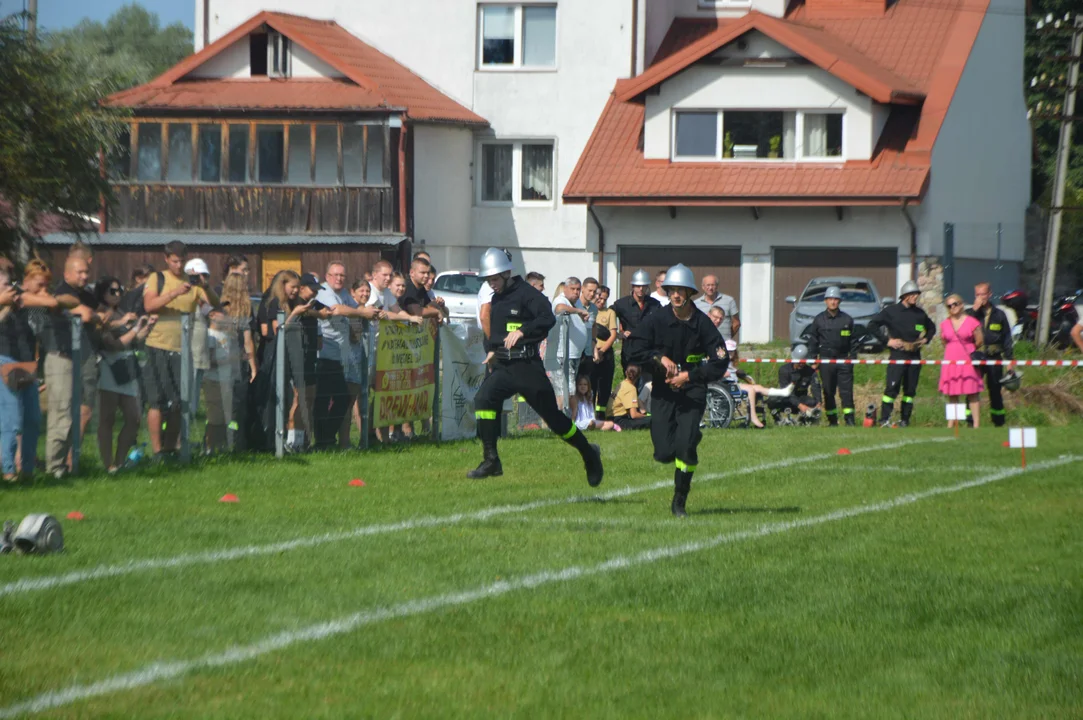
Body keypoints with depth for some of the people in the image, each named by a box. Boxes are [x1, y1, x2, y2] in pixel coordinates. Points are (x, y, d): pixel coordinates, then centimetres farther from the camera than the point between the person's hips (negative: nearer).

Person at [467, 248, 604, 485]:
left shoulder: (526, 294, -10)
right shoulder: (496, 299, 15)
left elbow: (548, 318, -24)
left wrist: (522, 332, -34)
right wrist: (491, 349, 17)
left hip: (528, 366, -7)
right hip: (503, 367, 7)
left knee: (552, 416, -1)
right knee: (483, 399, -18)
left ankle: (589, 454, 20)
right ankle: (491, 461, -16)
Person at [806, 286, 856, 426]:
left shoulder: (847, 320, 7)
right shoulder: (819, 320, 7)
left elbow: (853, 340, 11)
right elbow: (813, 340, 9)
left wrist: (852, 357, 3)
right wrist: (813, 360, 4)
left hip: (843, 359, -1)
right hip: (826, 360, 1)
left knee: (846, 390, -8)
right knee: (828, 392, 3)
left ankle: (849, 419, -7)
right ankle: (832, 419, 10)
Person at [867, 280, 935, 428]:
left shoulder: (919, 313, 13)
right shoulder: (891, 311, -1)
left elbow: (931, 328, 31)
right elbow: (872, 325, -1)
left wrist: (926, 339, 11)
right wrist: (887, 340, -8)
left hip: (914, 355, 5)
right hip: (897, 354, -5)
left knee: (910, 389, 6)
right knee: (892, 387, -14)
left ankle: (904, 420, 13)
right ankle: (884, 419, -12)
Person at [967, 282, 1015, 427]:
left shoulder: (999, 315, 10)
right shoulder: (971, 313, 9)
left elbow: (1007, 338, 11)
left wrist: (1010, 360, 4)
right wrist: (975, 310, -12)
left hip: (994, 357, 1)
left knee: (996, 391, 7)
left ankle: (999, 422, 15)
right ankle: (970, 422, -7)